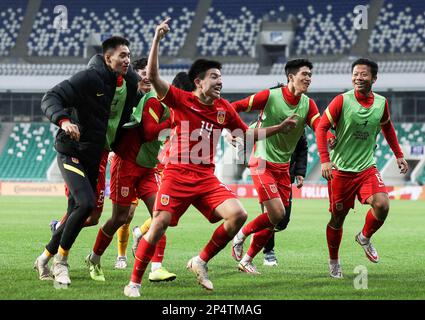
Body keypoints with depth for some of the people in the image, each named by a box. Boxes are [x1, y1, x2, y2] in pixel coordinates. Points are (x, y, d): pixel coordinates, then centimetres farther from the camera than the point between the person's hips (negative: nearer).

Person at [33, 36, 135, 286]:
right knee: (86, 203, -23)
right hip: (73, 154, -8)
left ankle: (45, 258, 26)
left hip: (92, 159, 8)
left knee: (78, 214, 9)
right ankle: (60, 261, -7)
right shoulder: (88, 78, -15)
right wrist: (64, 120, -38)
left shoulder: (120, 84, 9)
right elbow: (50, 98, -21)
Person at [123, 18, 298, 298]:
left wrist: (279, 128, 16)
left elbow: (247, 134, 22)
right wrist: (157, 40, -21)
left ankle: (201, 262, 3)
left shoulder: (224, 109, 9)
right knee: (159, 225, -13)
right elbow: (153, 77, -17)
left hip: (207, 178, 5)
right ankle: (134, 282, 2)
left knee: (238, 214, -14)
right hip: (177, 175, -4)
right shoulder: (181, 100, -5)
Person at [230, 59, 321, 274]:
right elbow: (235, 107, -6)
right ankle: (241, 235, 9)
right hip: (262, 163, -6)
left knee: (276, 220, 4)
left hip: (283, 166, 6)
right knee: (277, 213, -17)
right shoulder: (270, 96, -12)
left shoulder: (308, 104, 1)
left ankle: (246, 260, 18)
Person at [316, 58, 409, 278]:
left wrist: (398, 155, 17)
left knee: (382, 204, -20)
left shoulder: (381, 103, 1)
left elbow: (387, 128, 20)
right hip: (341, 169, -3)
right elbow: (321, 128, -11)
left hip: (367, 168, 3)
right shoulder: (342, 101, -11)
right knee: (337, 218, 4)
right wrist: (325, 160, -21)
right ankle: (334, 262, 25)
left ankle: (365, 238, 9)